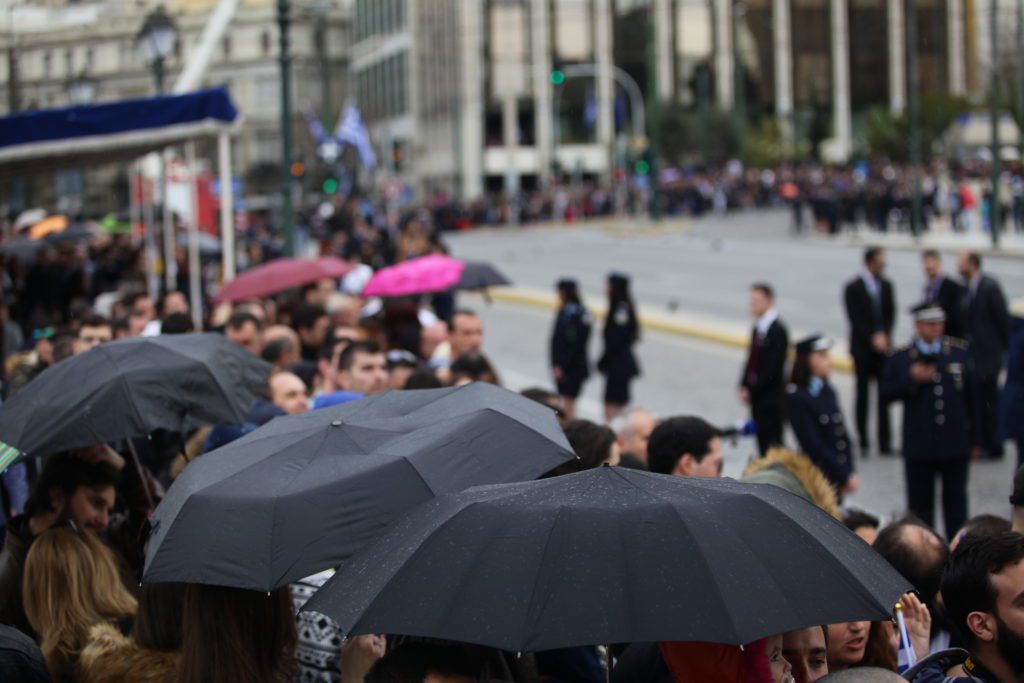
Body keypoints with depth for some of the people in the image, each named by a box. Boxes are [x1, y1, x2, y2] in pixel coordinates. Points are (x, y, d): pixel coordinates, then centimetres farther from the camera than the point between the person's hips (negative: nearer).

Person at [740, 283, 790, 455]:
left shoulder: (778, 331, -16)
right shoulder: (758, 327, 8)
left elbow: (773, 368, -19)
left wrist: (751, 389, -14)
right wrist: (744, 387, 3)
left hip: (771, 397, -8)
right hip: (757, 395, 8)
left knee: (772, 442, -2)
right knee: (762, 439, 15)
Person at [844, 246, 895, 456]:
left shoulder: (886, 286, 8)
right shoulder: (853, 288, -4)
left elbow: (890, 314, 7)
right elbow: (855, 318, -8)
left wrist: (884, 336, -8)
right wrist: (873, 338, -14)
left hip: (883, 345, 3)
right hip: (863, 347, -3)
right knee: (862, 394, 1)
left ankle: (884, 442, 4)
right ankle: (863, 443, 6)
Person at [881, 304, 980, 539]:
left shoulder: (959, 353, 4)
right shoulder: (901, 358, -1)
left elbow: (971, 398, 7)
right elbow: (887, 393, -4)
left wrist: (974, 439, 7)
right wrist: (912, 380, -19)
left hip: (955, 444, 1)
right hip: (919, 446, -1)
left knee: (956, 501, 7)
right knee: (920, 503, 7)